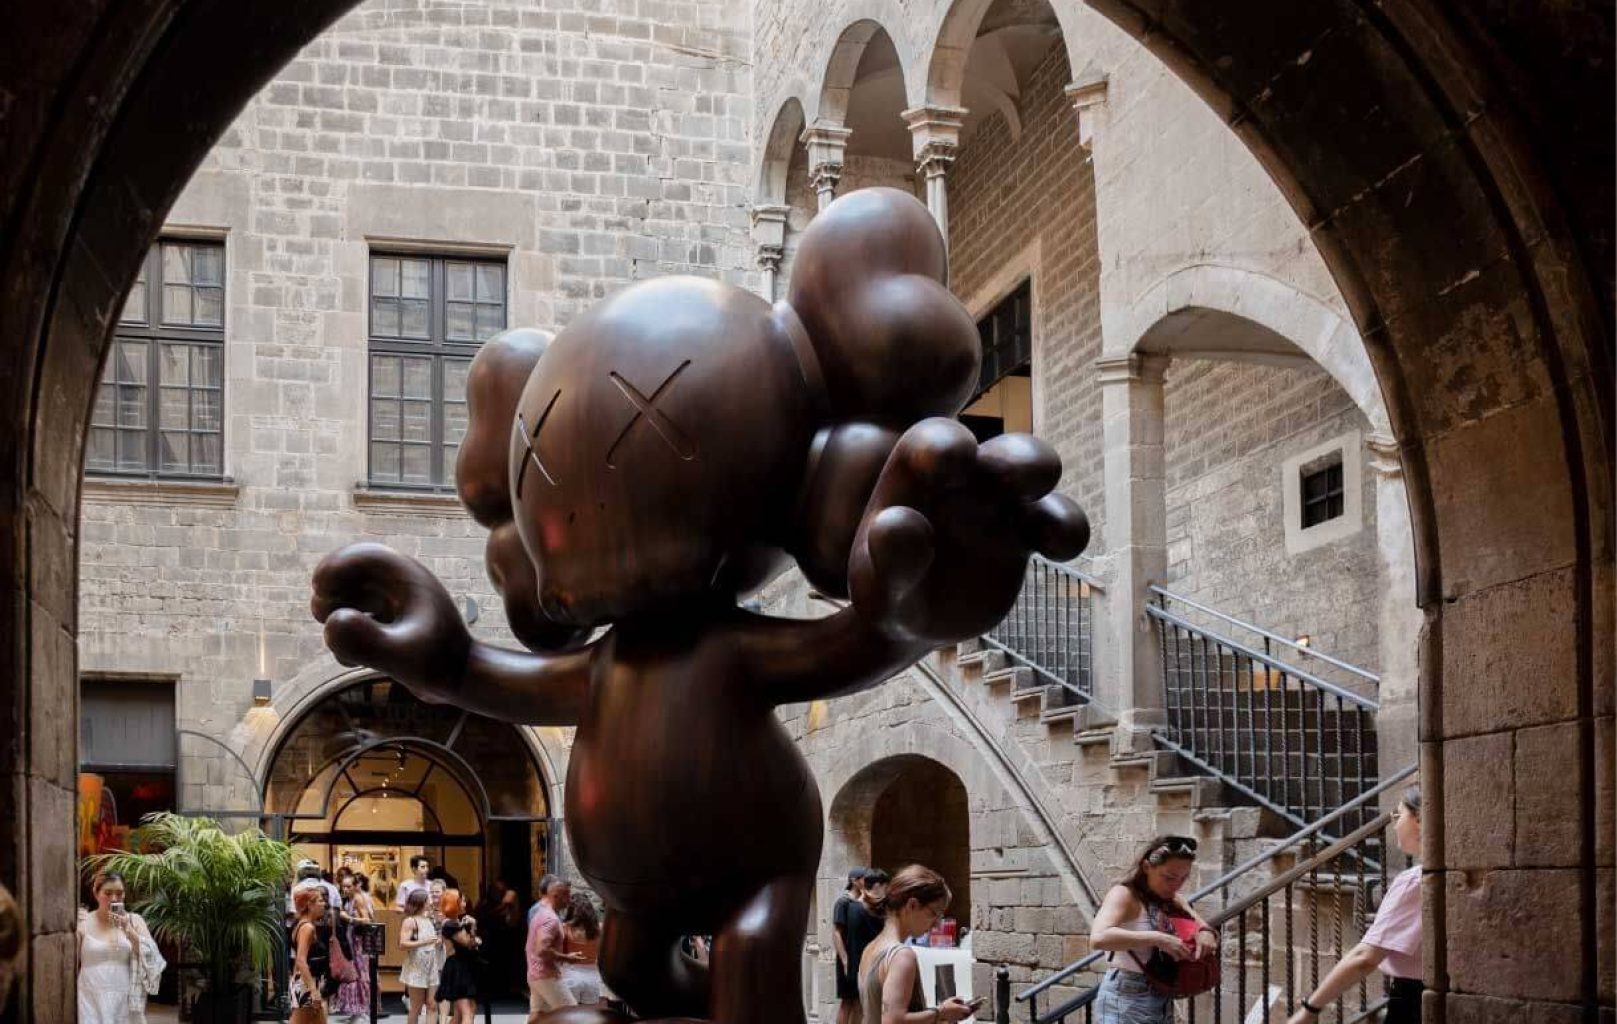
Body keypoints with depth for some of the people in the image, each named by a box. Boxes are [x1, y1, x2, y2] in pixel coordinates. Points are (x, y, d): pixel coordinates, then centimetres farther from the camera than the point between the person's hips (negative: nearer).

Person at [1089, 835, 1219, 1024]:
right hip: (1126, 1001, -9)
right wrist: (1157, 939, -30)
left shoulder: (1173, 902, 15)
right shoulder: (1124, 895, -10)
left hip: (1162, 1003, 9)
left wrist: (1206, 934, -10)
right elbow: (1098, 938, -27)